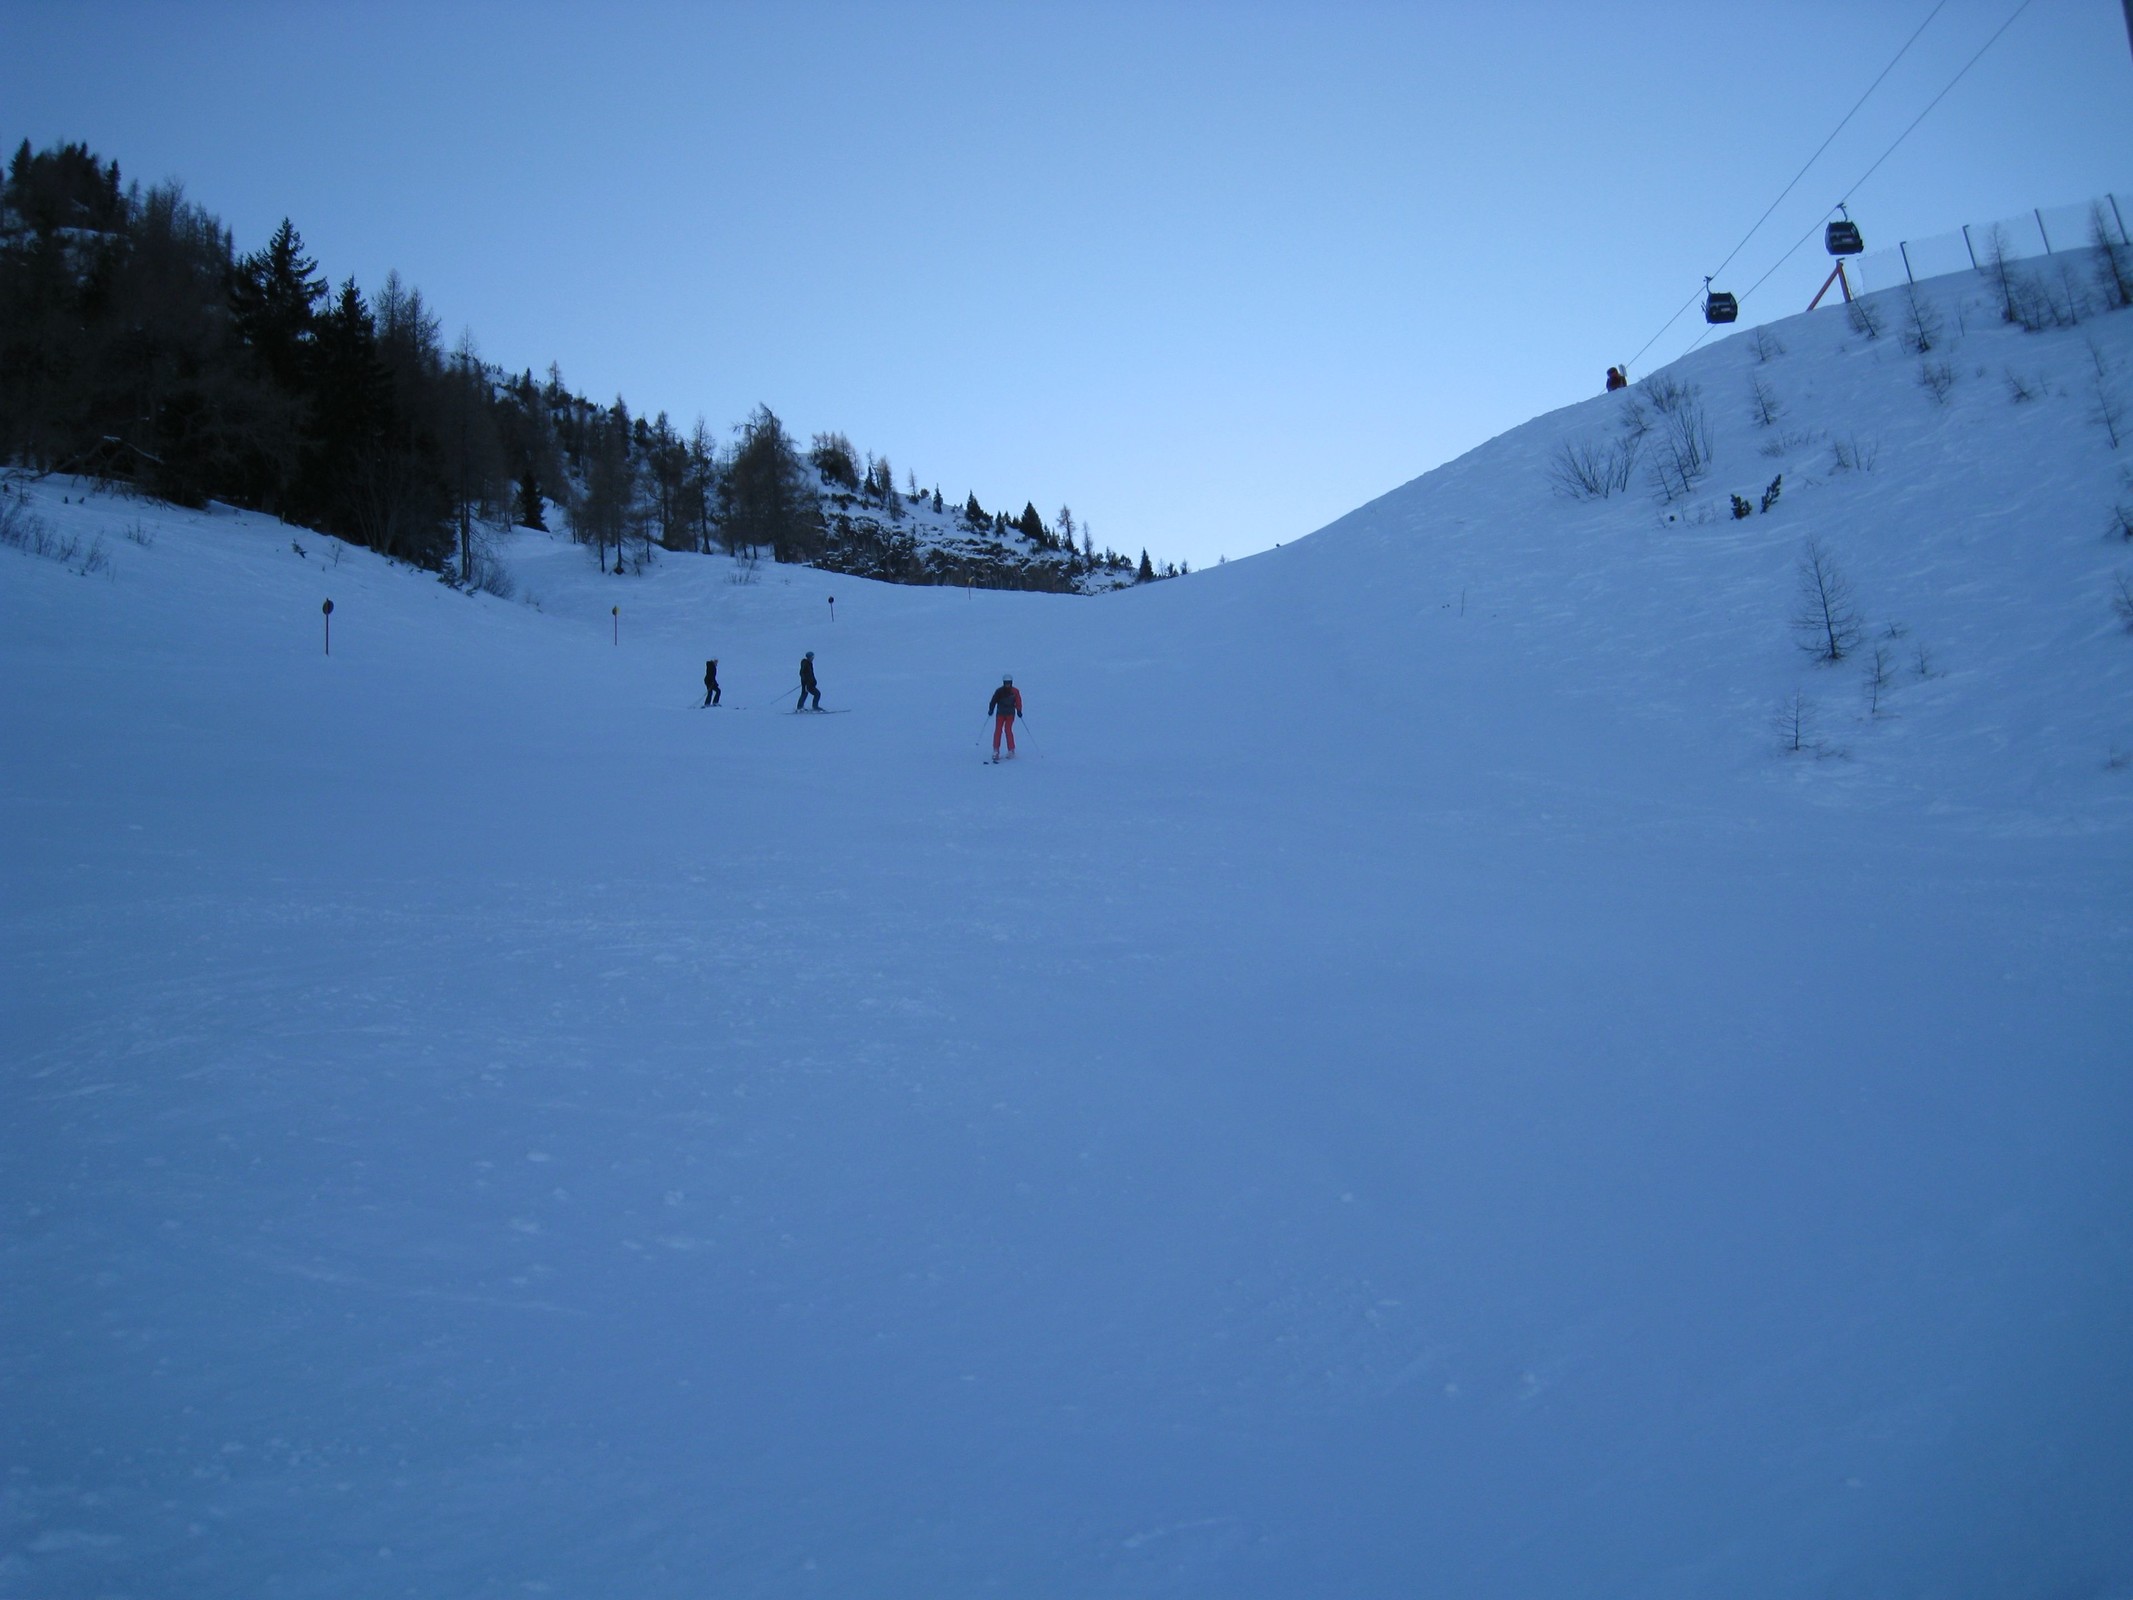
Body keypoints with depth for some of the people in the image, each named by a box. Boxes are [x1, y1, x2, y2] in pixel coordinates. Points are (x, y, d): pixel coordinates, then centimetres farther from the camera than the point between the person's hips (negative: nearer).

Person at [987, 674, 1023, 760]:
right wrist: (991, 710, -11)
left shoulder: (1015, 691, -4)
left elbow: (1018, 702, -4)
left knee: (1008, 730, -10)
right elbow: (993, 701, -2)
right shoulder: (999, 691, -4)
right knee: (998, 730, -5)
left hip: (1010, 714, -1)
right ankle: (996, 751, -3)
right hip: (1000, 713, 1)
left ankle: (1011, 750, -3)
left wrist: (1019, 711, -14)